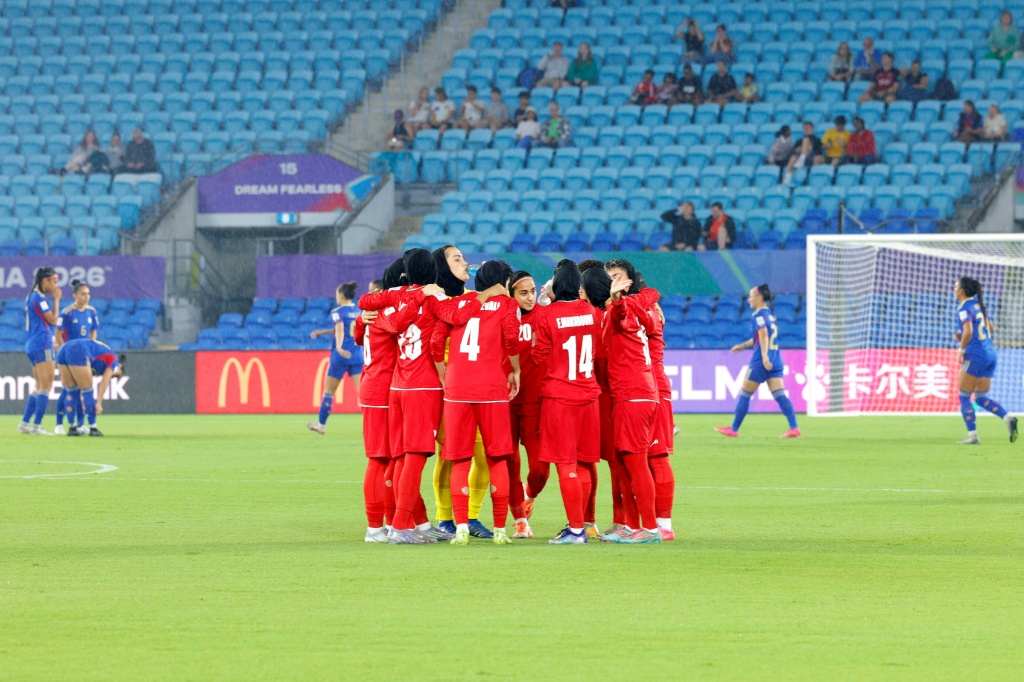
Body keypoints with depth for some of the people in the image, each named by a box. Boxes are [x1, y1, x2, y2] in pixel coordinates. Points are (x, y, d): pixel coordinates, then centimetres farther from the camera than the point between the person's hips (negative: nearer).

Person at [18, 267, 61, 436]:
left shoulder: (32, 296, 17)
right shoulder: (39, 298, -13)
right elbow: (53, 320, -12)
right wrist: (57, 300, -5)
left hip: (32, 345, 10)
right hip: (42, 345, -10)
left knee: (39, 387, 14)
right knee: (46, 386, -9)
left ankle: (25, 423, 12)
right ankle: (37, 426, -13)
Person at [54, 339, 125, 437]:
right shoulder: (114, 360, 15)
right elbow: (104, 381, 3)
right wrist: (99, 403, 0)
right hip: (77, 354, -8)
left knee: (72, 391, 18)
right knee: (87, 390, 5)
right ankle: (93, 429, 8)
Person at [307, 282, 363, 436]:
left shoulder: (338, 312, -6)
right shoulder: (359, 312, 14)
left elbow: (340, 330, -25)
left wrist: (339, 347, -41)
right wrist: (322, 332, 32)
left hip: (341, 356, -5)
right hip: (358, 355, 5)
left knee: (329, 391, 11)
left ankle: (321, 425, 23)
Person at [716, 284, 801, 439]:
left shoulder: (759, 315, -9)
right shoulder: (769, 314, 18)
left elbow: (763, 334, -23)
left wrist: (764, 356, -32)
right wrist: (743, 346, 33)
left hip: (760, 362, -8)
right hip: (776, 361, 8)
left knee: (744, 395, 5)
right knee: (780, 395, -1)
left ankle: (734, 429, 13)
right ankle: (794, 428, -14)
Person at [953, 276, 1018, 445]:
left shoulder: (964, 308, -10)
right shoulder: (979, 305, 15)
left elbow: (968, 331, -23)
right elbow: (991, 328, 22)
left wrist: (961, 350, -10)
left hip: (975, 355, -8)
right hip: (991, 354, 8)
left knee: (964, 397, 1)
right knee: (981, 398, 12)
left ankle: (972, 435, -5)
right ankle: (1008, 418, -8)